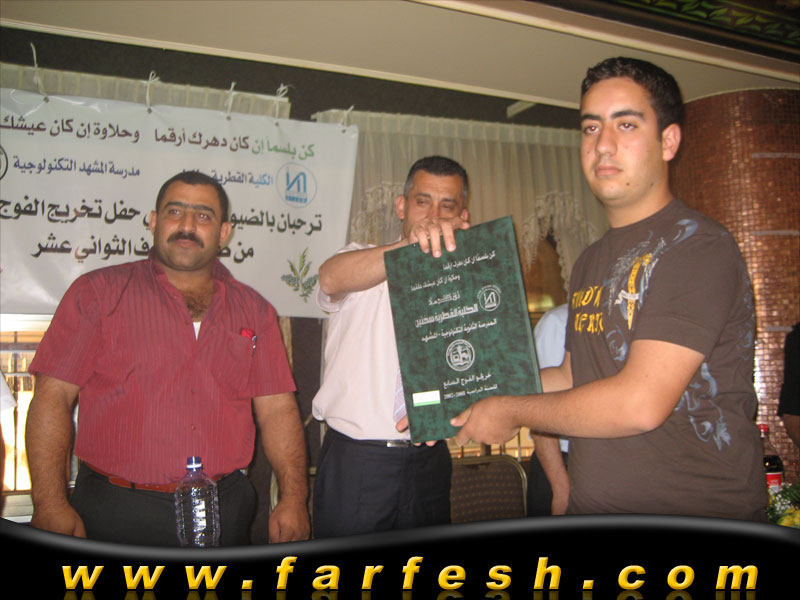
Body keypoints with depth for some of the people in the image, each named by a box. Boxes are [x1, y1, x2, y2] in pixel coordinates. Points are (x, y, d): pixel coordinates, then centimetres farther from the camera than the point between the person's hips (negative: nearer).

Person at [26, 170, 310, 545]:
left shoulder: (252, 310, 9)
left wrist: (294, 498, -4)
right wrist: (49, 503, -14)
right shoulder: (98, 292, 1)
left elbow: (277, 408, 6)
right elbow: (53, 395, -5)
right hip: (115, 513, -2)